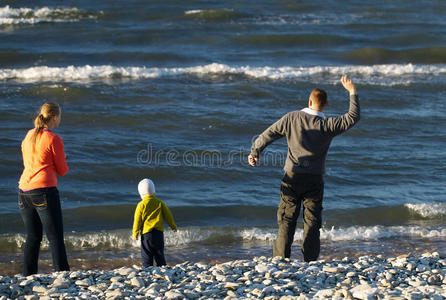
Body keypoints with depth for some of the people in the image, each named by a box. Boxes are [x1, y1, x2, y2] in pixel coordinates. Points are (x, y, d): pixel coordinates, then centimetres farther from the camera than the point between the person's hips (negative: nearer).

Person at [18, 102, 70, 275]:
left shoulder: (29, 136, 13)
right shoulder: (54, 139, -7)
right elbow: (62, 171, -1)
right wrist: (62, 163, 19)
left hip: (24, 190, 7)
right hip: (44, 191, -7)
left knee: (33, 238, 12)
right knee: (56, 239, -4)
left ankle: (28, 278, 8)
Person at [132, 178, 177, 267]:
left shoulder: (141, 205, -7)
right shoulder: (160, 203, 3)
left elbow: (137, 220, -4)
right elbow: (168, 216, 11)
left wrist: (135, 233, 4)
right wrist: (173, 226, 25)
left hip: (146, 233, -4)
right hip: (159, 232, 4)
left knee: (146, 256, 1)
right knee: (159, 255, 13)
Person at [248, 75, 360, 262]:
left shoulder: (291, 118, -3)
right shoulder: (327, 125, -8)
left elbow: (269, 134, 2)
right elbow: (353, 117, -3)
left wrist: (255, 151, 17)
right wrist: (352, 92, 4)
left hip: (292, 176, 1)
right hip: (314, 180, -1)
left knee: (286, 220, 5)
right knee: (312, 221, 5)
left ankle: (280, 259, 2)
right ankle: (310, 261, 2)